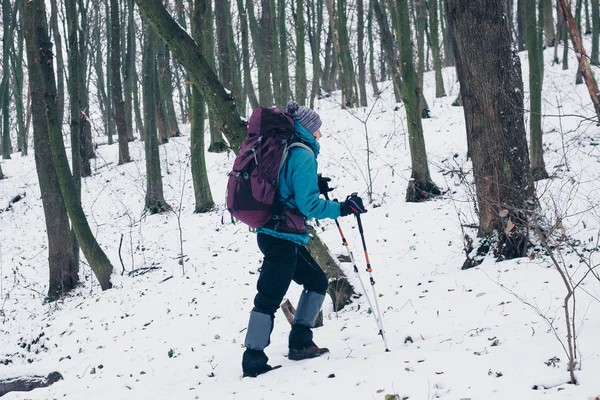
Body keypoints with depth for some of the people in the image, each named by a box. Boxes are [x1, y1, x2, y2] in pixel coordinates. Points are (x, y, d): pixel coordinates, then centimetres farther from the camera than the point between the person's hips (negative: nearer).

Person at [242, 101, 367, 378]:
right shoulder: (303, 155, -13)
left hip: (275, 233, 10)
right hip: (283, 237, -10)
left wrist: (315, 186, 18)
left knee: (316, 281, 18)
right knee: (269, 297, -6)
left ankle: (300, 343, 21)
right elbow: (308, 204, -18)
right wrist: (342, 208, -15)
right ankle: (253, 360, -2)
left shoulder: (285, 150, 15)